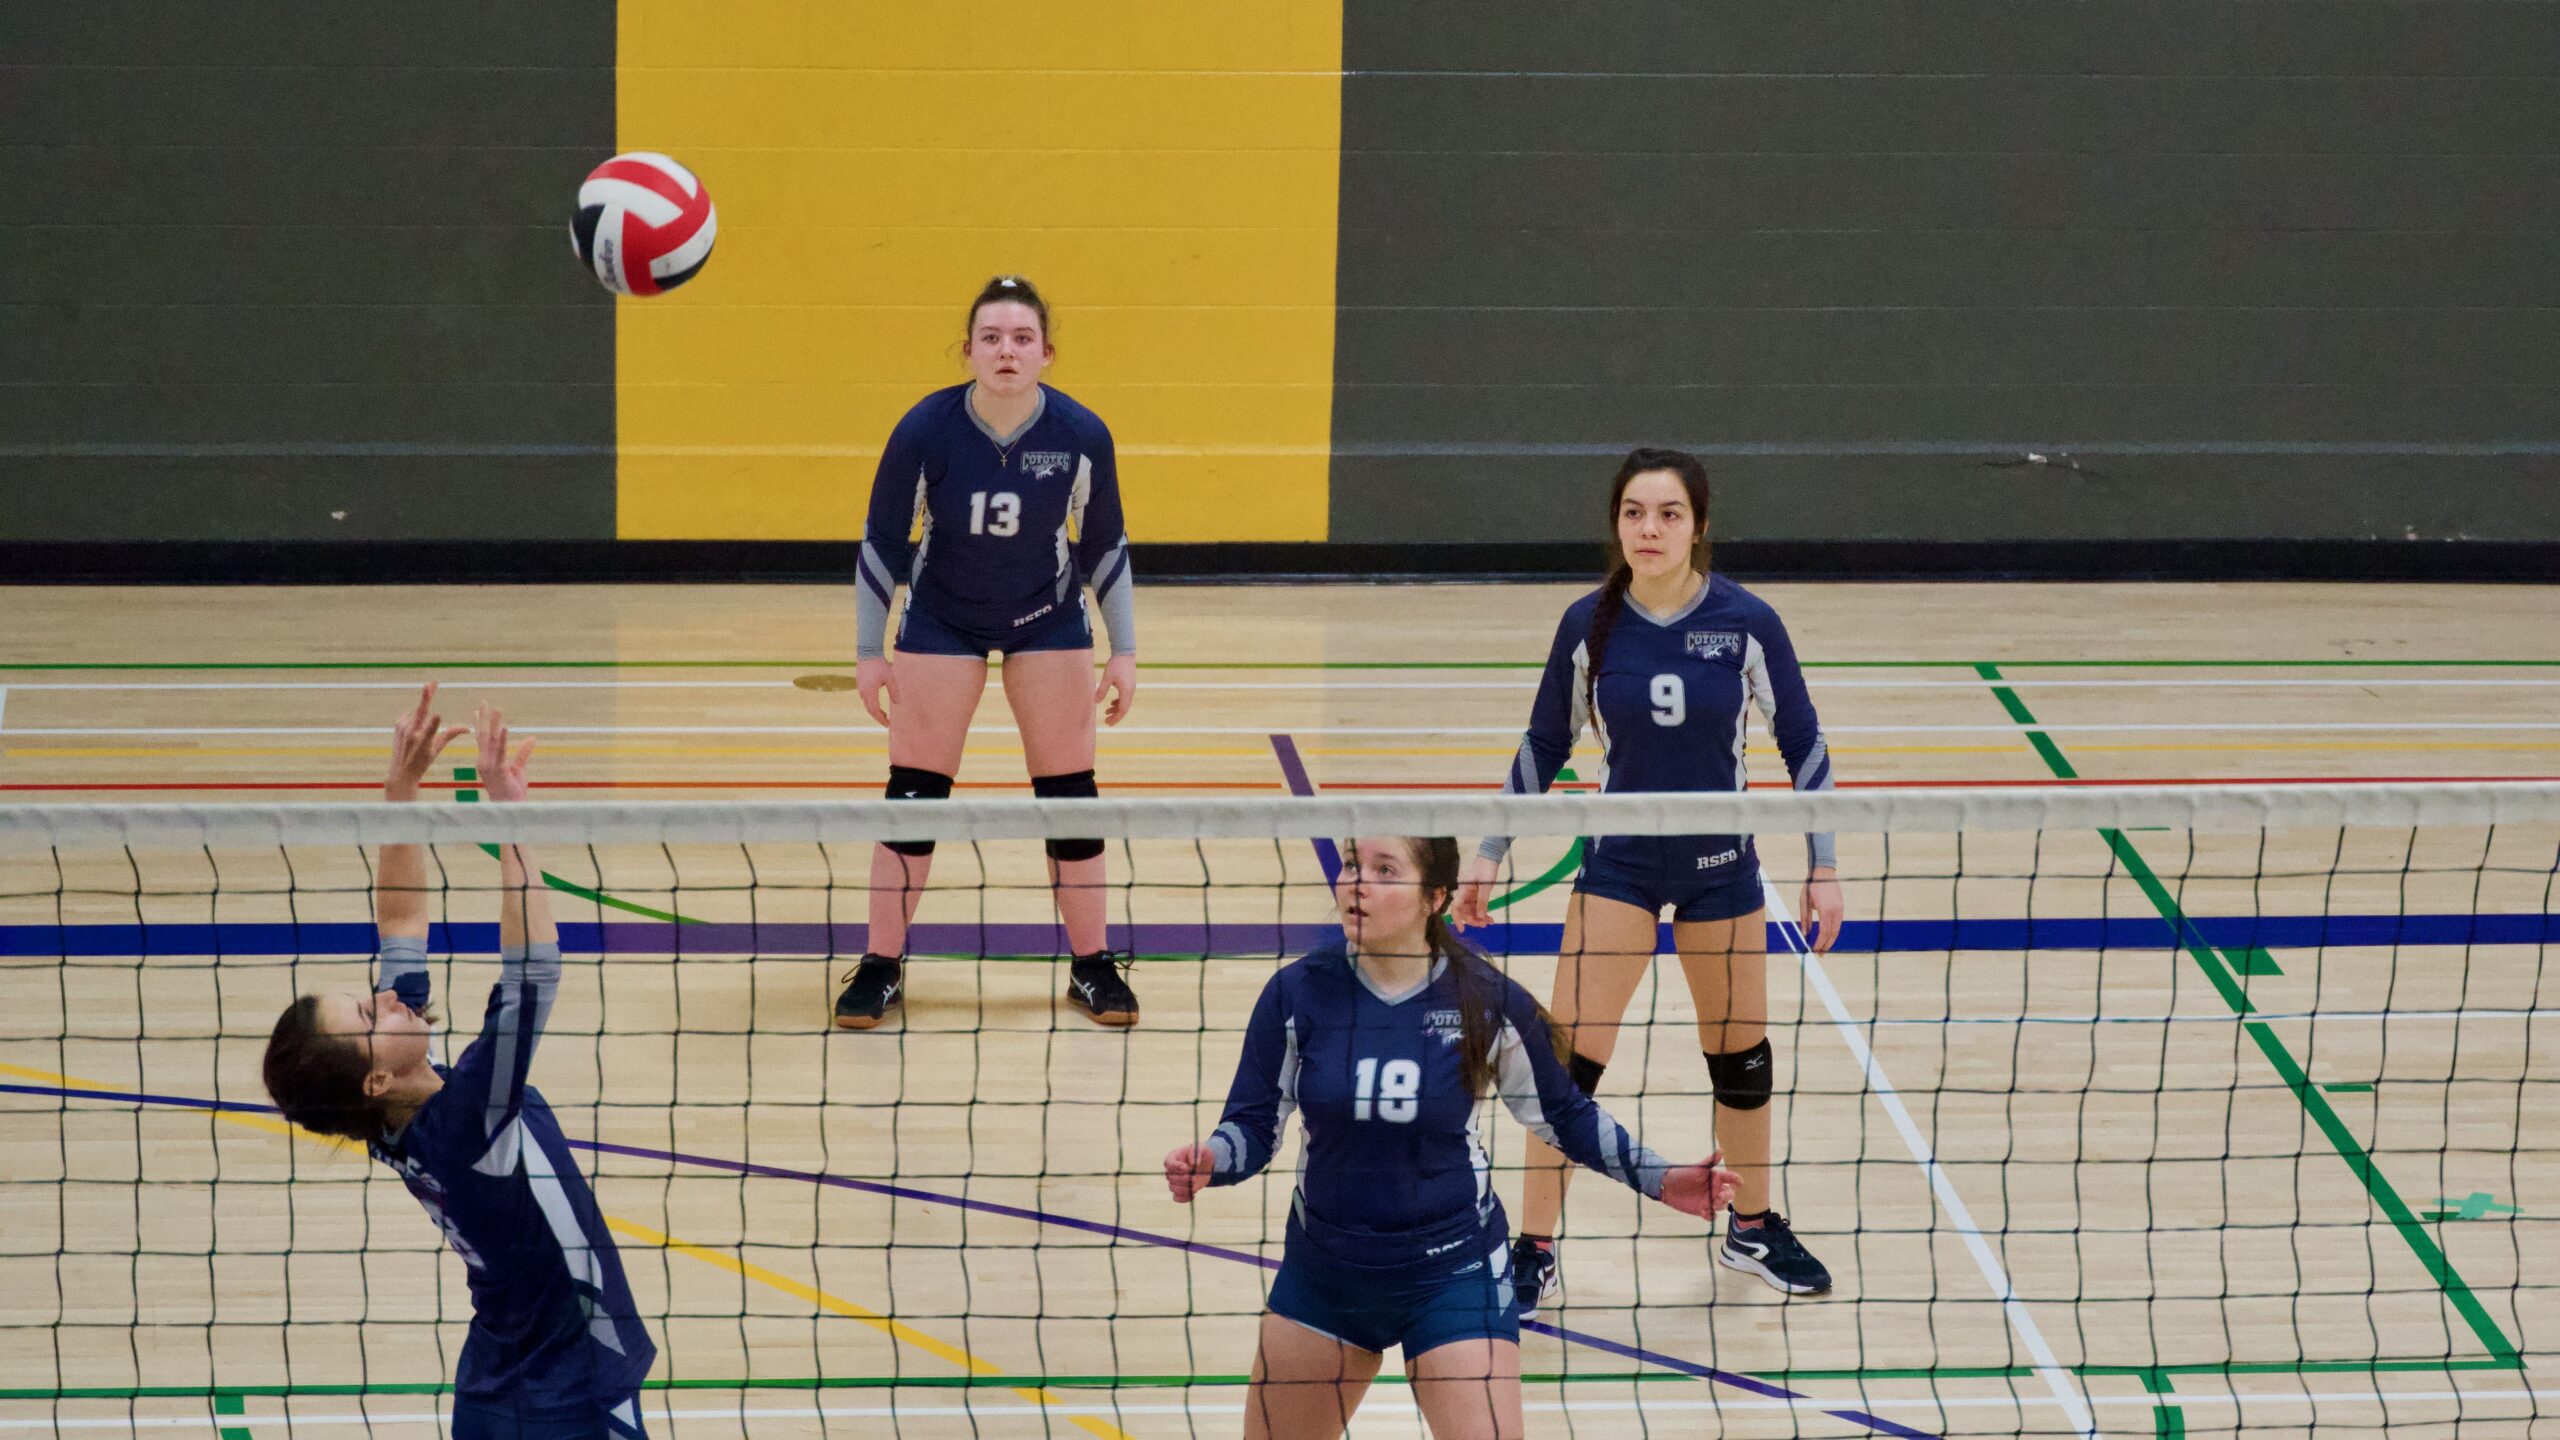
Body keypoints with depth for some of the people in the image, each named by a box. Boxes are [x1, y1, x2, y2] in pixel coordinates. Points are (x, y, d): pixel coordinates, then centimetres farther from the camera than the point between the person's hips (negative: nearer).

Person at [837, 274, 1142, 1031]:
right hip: (941, 621, -1)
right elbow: (882, 543, -10)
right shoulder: (925, 431, -22)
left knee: (1069, 793, 1)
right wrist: (869, 651, -8)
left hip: (1048, 621, 1)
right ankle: (881, 968, 7)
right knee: (913, 792, -4)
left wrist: (1124, 652, -2)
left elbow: (1105, 547, -4)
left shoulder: (1082, 436, -19)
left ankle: (1092, 966, 14)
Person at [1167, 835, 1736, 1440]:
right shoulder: (1297, 994, -10)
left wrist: (1659, 1179, -4)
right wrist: (1210, 1163, -26)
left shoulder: (1489, 1002, -12)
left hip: (1453, 1273, -2)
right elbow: (1254, 1123, -4)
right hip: (1324, 1271, 2)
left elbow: (1562, 1114, 4)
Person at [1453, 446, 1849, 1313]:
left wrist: (1822, 867, -3)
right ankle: (1532, 1251, 4)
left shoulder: (1746, 623, -12)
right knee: (1570, 1057, -6)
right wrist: (1489, 854, 4)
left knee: (1741, 1053, 13)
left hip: (1720, 864, 0)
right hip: (1618, 861, 0)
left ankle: (1753, 1230, 33)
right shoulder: (1590, 624, -8)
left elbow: (1802, 744, -2)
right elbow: (1544, 746, 4)